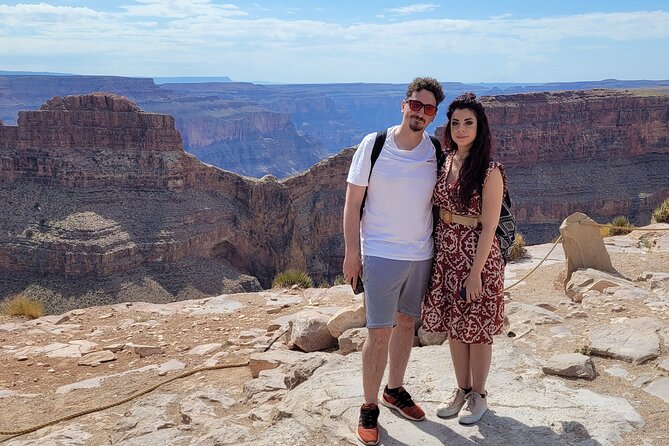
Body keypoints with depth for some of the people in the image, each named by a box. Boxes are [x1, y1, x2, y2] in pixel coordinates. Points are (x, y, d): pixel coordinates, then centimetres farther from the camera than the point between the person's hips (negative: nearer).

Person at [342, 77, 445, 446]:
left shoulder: (437, 152, 2)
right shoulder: (373, 145, -8)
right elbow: (352, 203, -6)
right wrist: (351, 252, -9)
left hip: (422, 255, 4)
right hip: (381, 254, -4)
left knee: (407, 323, 16)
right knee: (379, 332, -2)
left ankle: (394, 390, 34)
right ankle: (369, 408, 13)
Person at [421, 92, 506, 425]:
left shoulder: (490, 171, -14)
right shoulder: (444, 161, 4)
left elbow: (488, 227, -15)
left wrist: (476, 272, -16)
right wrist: (434, 253, 8)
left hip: (476, 256, -6)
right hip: (445, 254, 6)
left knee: (476, 329, 8)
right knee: (453, 326, 16)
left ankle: (478, 395, 27)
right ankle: (462, 390, 33)